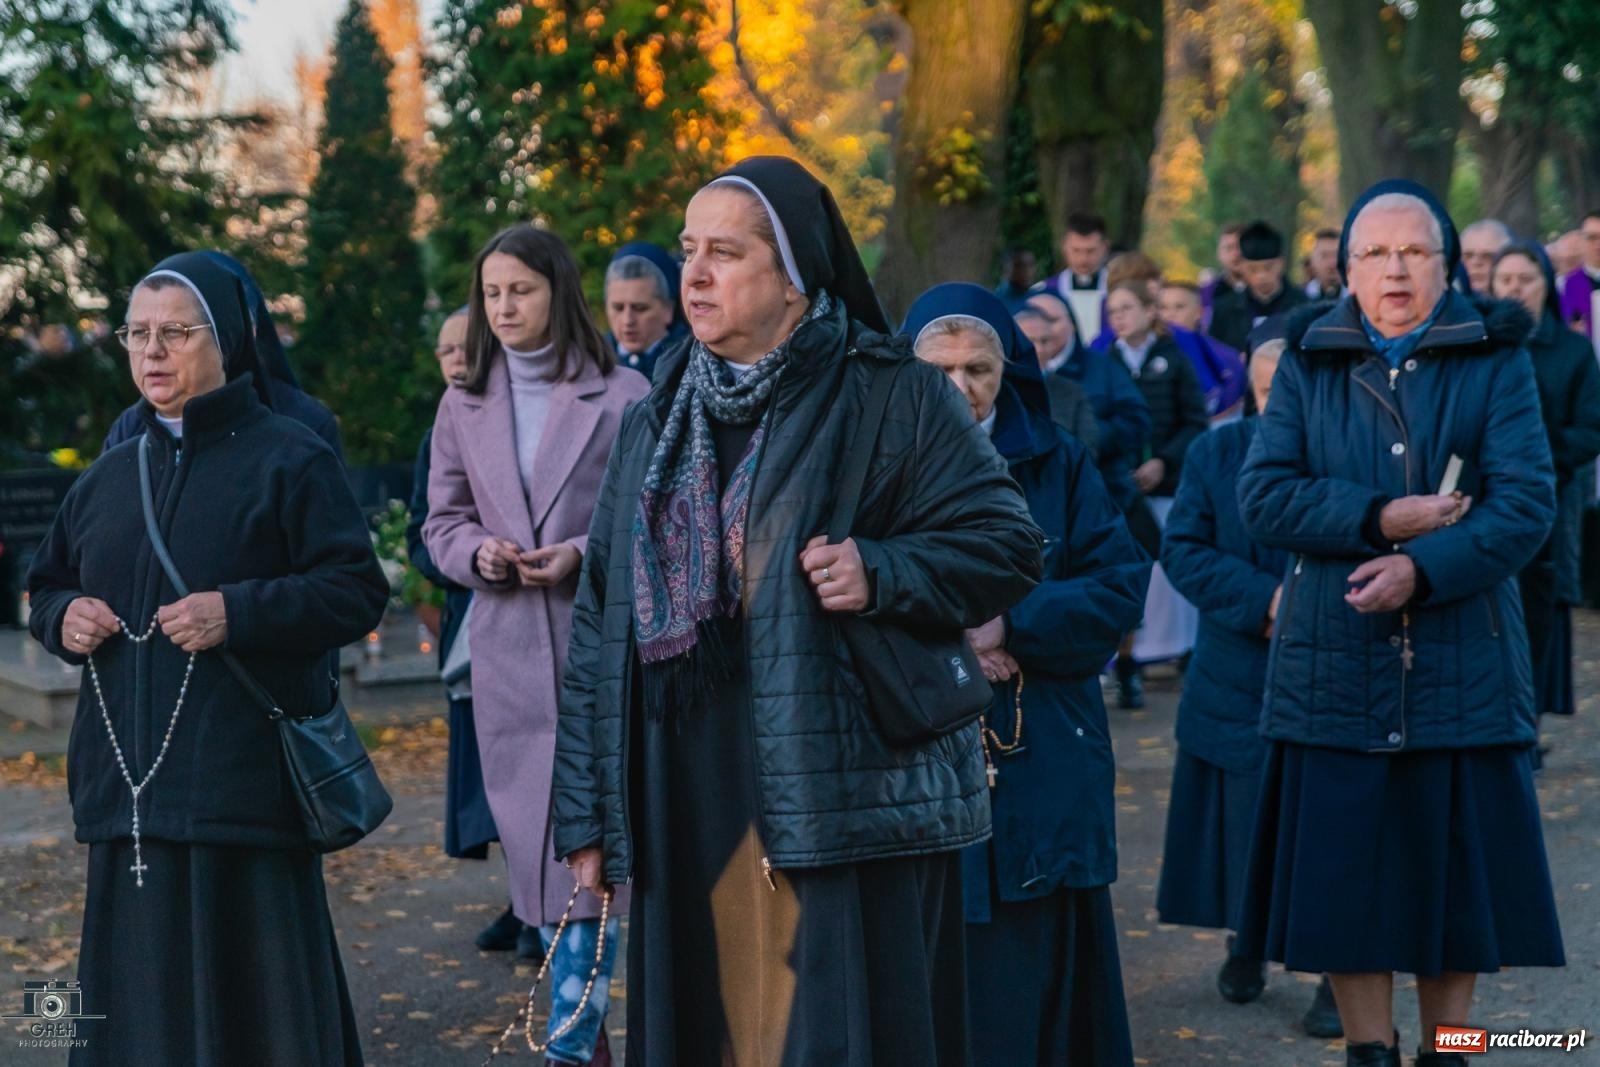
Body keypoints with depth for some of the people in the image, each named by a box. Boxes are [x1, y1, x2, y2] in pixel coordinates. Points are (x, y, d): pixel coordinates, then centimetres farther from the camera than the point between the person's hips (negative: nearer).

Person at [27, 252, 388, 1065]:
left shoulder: (288, 459, -1)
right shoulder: (110, 475, 16)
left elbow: (360, 592, -7)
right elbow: (45, 587, 25)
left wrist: (239, 613, -19)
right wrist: (62, 616, 1)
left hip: (242, 782, -5)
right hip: (127, 784, 5)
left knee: (250, 992, -3)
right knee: (138, 989, 7)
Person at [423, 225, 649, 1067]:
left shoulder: (622, 395, -3)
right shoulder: (464, 405, 9)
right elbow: (442, 521, 13)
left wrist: (583, 554, -16)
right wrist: (477, 553, -8)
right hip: (509, 651, 4)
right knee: (535, 843, 9)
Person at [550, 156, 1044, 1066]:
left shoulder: (894, 399, -2)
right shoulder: (657, 426, 12)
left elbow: (1008, 543, -2)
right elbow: (601, 624, 11)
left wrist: (881, 573, -20)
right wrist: (588, 814, 7)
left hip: (844, 807, -4)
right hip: (689, 821, 4)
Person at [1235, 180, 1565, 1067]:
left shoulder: (1495, 362, 3)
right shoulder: (1308, 364, 7)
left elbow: (1526, 502, -8)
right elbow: (1262, 496, -4)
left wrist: (1423, 567, -20)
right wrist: (1382, 518, -15)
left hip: (1462, 664, -1)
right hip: (1335, 663, 1)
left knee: (1455, 863, 6)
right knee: (1345, 871, 3)